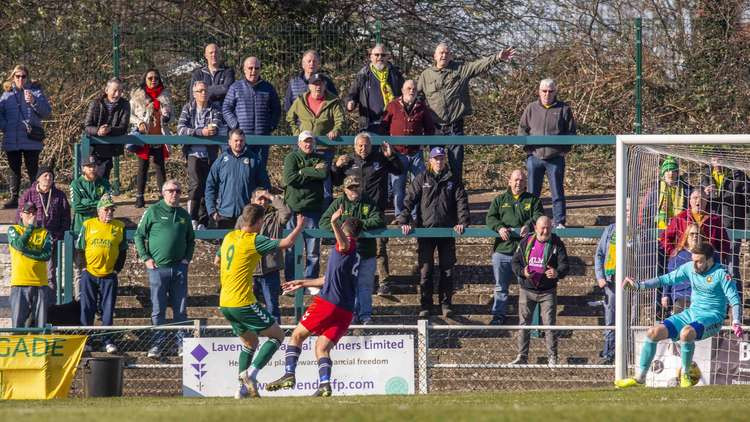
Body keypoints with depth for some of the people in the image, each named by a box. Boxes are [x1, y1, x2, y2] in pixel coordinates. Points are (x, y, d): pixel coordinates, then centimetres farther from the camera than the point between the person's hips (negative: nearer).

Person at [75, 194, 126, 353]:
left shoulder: (119, 227, 5)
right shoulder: (88, 225, 3)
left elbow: (123, 250, 11)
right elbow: (79, 247, 6)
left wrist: (117, 268, 3)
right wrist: (83, 266, -3)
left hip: (109, 276, 1)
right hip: (89, 274, -1)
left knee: (108, 310, 2)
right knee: (87, 309, 2)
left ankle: (107, 341, 8)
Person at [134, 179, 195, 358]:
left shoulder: (184, 215, 12)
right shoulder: (153, 212, 0)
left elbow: (191, 240, 23)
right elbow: (139, 235, 3)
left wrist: (187, 258, 9)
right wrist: (146, 258, -4)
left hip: (179, 268, 3)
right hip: (158, 268, -3)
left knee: (181, 309, 5)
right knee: (158, 310, -1)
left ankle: (182, 345, 9)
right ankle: (157, 345, 4)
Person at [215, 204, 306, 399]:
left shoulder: (229, 237, 9)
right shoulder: (254, 241, -13)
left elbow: (217, 261, 25)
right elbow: (286, 243, -15)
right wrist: (300, 226, 1)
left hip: (224, 303, 8)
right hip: (243, 303, -8)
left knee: (250, 341, 23)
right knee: (277, 335, 4)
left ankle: (244, 387, 17)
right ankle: (251, 372, -11)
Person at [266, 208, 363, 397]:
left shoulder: (348, 247, -1)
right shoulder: (354, 255, 26)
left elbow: (344, 244, -31)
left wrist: (334, 223, -48)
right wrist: (302, 283, 40)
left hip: (328, 302, -7)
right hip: (345, 311, 7)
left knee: (297, 336, 5)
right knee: (322, 347, 5)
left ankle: (289, 374, -5)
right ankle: (324, 384, -15)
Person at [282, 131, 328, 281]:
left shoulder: (319, 159, 12)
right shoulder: (292, 158, 6)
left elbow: (324, 174, -8)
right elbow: (289, 178, -11)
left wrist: (303, 172, -7)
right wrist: (313, 173, -7)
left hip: (313, 208, 2)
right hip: (294, 207, -2)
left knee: (313, 251, 3)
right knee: (291, 250, 2)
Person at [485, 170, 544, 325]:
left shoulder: (533, 200, 11)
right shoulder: (499, 200, 13)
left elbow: (539, 216, -4)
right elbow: (490, 218, 2)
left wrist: (529, 225, -25)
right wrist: (499, 227, -20)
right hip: (503, 250, 1)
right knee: (501, 286, 9)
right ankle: (499, 314, 20)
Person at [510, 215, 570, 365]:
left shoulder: (557, 244, -2)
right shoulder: (526, 242, 3)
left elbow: (565, 265, -8)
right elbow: (515, 262, 4)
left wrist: (557, 273, -31)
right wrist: (522, 272, -18)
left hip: (547, 291, -2)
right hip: (526, 290, 2)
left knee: (549, 325, -3)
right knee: (523, 323, 6)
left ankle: (552, 358, 5)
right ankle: (522, 356, 15)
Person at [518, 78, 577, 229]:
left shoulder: (564, 109, 4)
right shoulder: (531, 108, 9)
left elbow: (571, 132, 6)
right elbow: (522, 129, 13)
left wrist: (564, 148, -6)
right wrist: (527, 144, -3)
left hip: (555, 158, -2)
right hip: (534, 156, 2)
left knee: (557, 192, 1)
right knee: (532, 193, 7)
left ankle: (559, 223, 6)